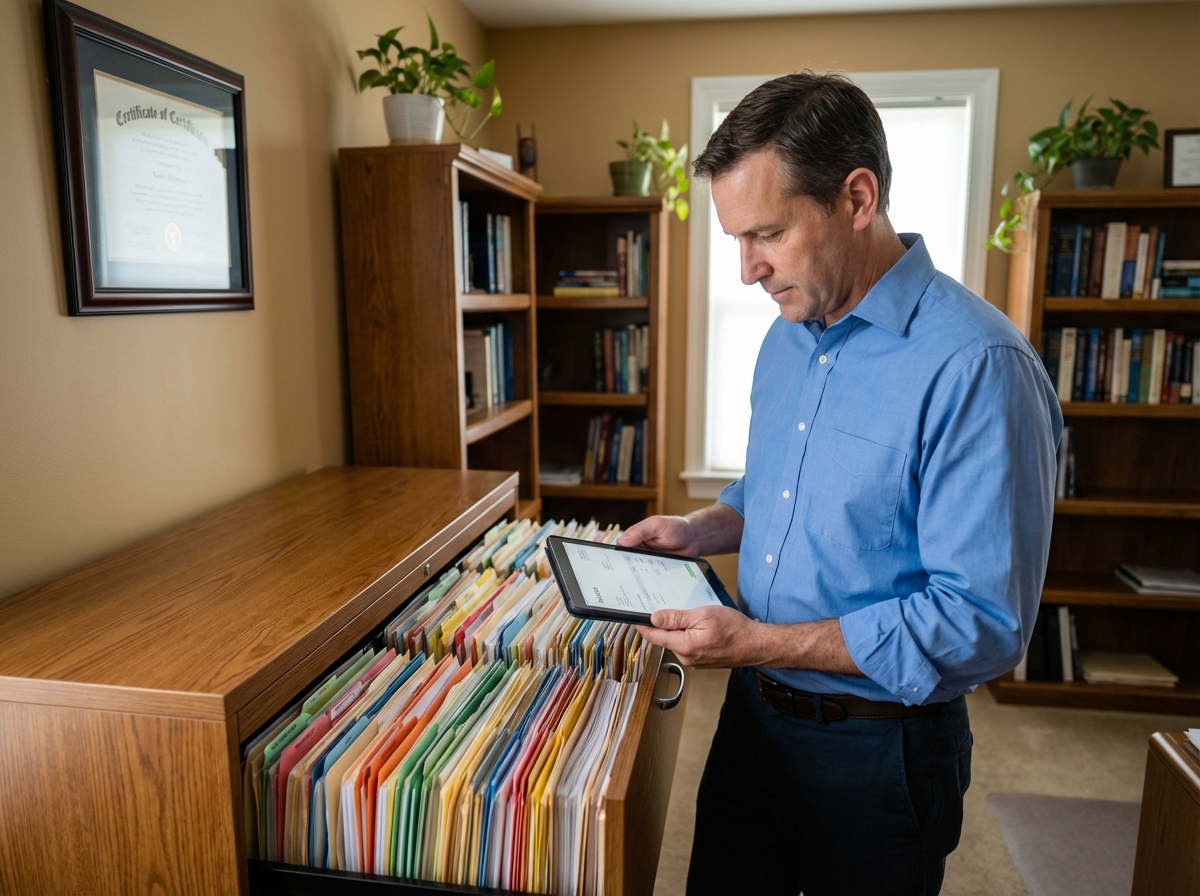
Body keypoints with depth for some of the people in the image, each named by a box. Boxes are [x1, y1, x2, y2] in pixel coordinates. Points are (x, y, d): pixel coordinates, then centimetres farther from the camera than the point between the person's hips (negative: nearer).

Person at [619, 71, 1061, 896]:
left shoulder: (977, 366, -25)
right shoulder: (788, 337, 3)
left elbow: (982, 624, -26)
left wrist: (758, 643, -27)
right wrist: (698, 532, -2)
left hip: (877, 753, -7)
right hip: (754, 713, 7)